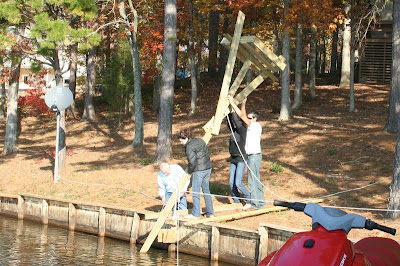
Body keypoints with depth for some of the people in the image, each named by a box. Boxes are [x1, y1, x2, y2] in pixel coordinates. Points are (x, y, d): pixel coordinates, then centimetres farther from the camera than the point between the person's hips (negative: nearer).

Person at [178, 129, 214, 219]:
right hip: (208, 167, 9)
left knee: (195, 191, 1)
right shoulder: (199, 140, 13)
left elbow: (192, 162, -16)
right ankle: (210, 212, 19)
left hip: (199, 170, -9)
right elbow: (207, 154, 16)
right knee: (206, 190, 16)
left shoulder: (189, 147, -14)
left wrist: (189, 171, 0)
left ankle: (195, 214, 5)